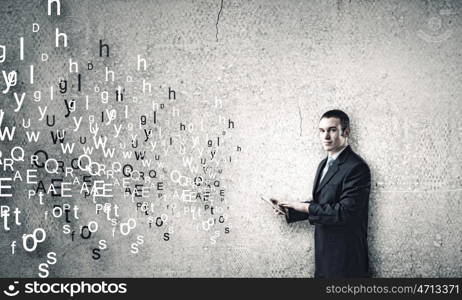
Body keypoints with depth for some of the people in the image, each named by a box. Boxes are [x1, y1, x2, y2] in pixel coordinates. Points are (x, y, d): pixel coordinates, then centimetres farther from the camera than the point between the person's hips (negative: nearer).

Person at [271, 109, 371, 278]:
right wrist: (290, 211, 1)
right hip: (324, 252, 8)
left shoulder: (356, 167, -17)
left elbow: (345, 212, -23)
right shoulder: (324, 164, 12)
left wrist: (307, 207, -16)